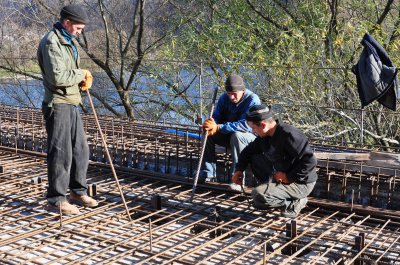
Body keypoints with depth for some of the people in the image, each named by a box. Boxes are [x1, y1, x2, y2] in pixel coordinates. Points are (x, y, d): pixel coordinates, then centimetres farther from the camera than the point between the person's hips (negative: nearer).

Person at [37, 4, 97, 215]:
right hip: (58, 105, -10)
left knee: (80, 150, 15)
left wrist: (85, 78, 1)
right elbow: (57, 77, -27)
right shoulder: (51, 43, -16)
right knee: (60, 153, -4)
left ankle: (78, 192, 28)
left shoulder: (69, 41, 16)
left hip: (72, 104, 10)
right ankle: (56, 199, 7)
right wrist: (80, 74, -12)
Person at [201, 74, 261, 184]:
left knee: (236, 135, -37)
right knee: (208, 134, -13)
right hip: (229, 135, 6)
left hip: (251, 136, -6)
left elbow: (246, 125, -35)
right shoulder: (224, 98, -4)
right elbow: (216, 117, -5)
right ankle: (208, 175, -10)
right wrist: (211, 126, -33)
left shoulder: (253, 100, -23)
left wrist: (218, 127, -41)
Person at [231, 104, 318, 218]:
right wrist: (239, 169, 8)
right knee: (254, 158, 10)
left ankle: (294, 202, -5)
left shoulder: (288, 135, -27)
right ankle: (272, 190, 10)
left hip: (301, 183, -9)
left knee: (258, 195, -24)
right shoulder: (265, 136, 1)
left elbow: (310, 161, -30)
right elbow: (249, 150, 19)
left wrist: (289, 177, -24)